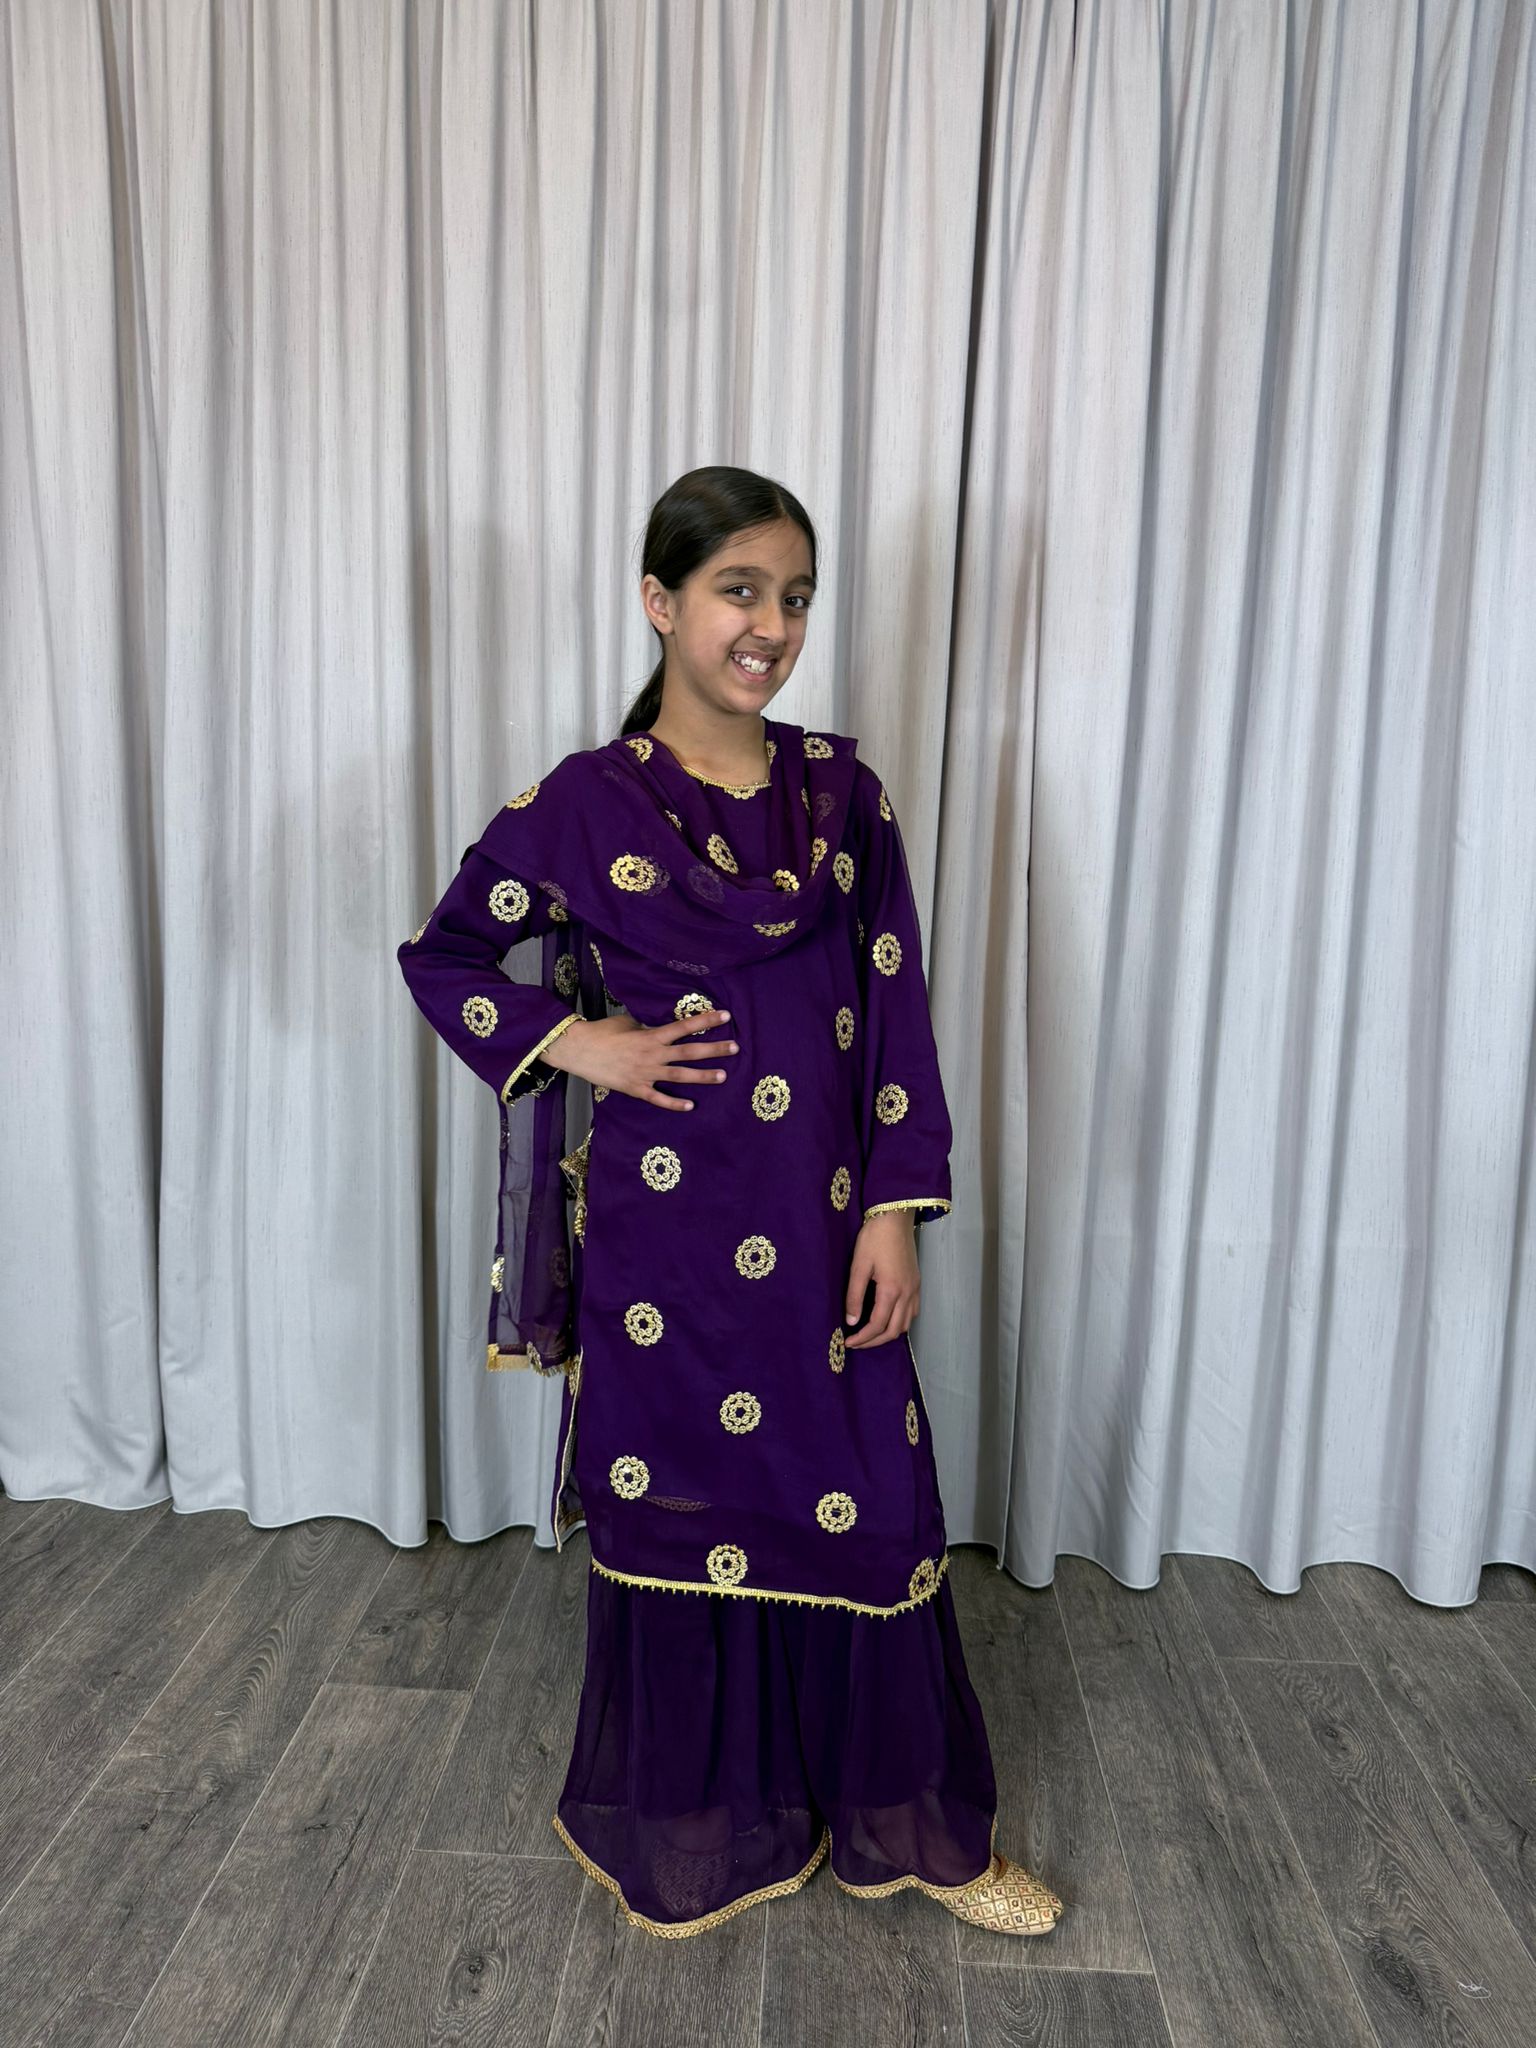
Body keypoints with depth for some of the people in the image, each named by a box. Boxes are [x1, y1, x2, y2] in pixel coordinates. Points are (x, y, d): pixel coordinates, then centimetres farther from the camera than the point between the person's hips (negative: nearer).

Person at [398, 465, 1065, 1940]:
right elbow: (441, 958, 6)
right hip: (666, 1229, -2)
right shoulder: (586, 803, -6)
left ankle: (910, 1823, 37)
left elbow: (895, 1011, 1)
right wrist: (572, 1042, -9)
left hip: (825, 1228, 3)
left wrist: (894, 1212, -4)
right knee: (679, 1510, 13)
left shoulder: (841, 789, 2)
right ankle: (691, 1831, 39)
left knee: (868, 1508, 12)